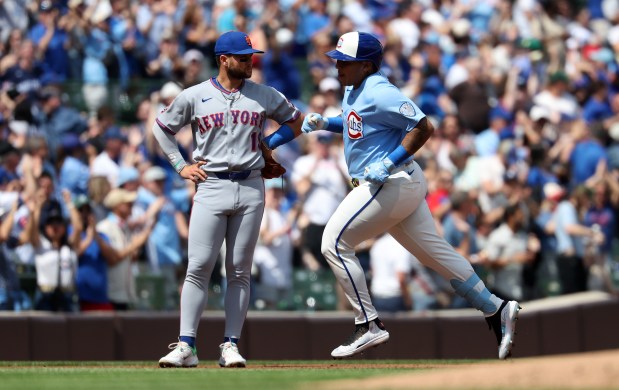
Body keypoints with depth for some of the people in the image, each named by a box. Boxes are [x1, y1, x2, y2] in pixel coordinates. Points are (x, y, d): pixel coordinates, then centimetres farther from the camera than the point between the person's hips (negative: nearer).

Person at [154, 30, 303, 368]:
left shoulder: (265, 96, 7)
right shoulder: (194, 97, 3)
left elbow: (296, 121, 20)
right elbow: (161, 128, 15)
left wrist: (267, 144, 8)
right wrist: (180, 166, 6)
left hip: (251, 189, 2)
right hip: (211, 188, -2)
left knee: (239, 272, 2)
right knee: (198, 268, -9)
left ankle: (230, 345, 5)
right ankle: (186, 346, -9)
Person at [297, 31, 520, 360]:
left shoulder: (379, 93, -17)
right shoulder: (353, 90, 12)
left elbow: (423, 127, -21)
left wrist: (388, 164, -24)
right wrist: (324, 123, 14)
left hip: (391, 183, -10)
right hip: (403, 184, 10)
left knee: (335, 243, -8)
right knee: (433, 251, 11)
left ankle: (369, 326, -5)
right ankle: (496, 310, 13)